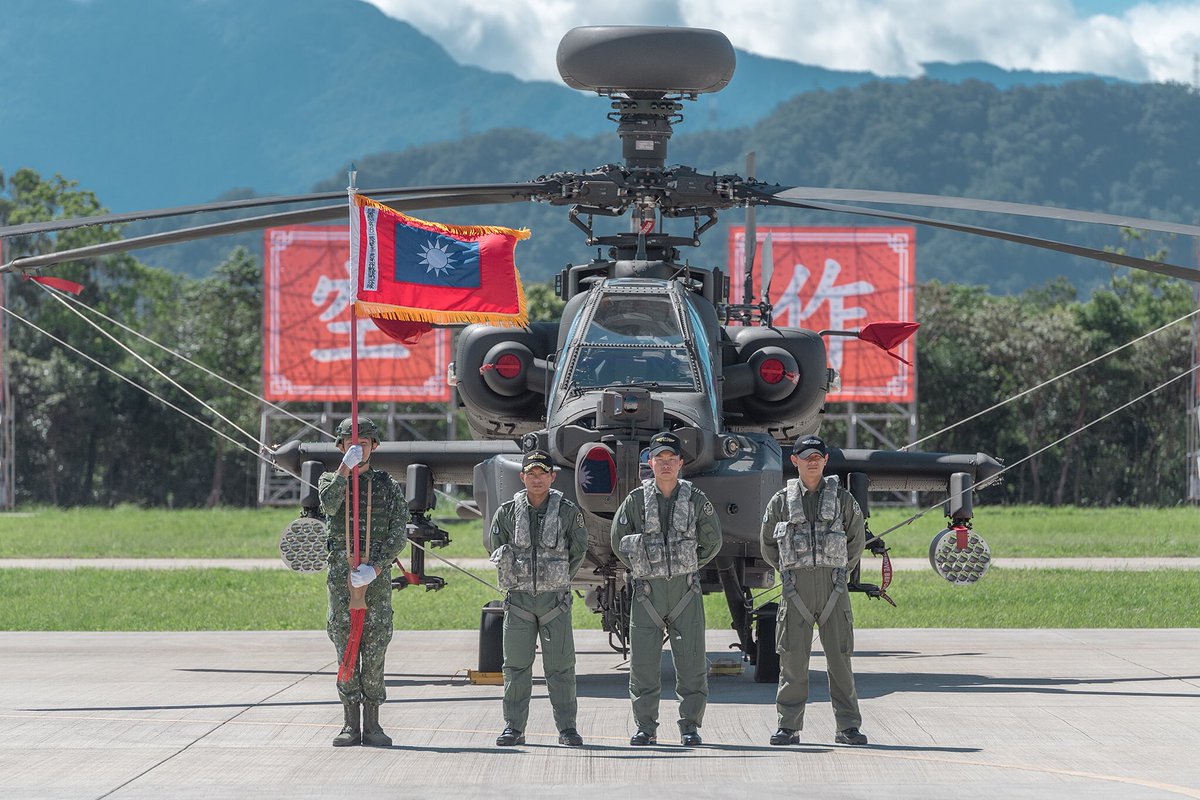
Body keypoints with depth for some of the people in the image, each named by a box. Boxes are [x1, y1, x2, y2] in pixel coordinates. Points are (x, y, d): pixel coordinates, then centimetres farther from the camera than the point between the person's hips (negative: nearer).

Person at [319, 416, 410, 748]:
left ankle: (372, 725, 3)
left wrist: (375, 568, -15)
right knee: (346, 651, 1)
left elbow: (399, 535, -1)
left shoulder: (388, 486, 8)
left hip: (377, 576, 0)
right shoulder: (330, 480, 10)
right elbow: (329, 505, -14)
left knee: (375, 652, -1)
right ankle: (351, 725, 4)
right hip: (341, 575, 0)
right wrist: (346, 466, -20)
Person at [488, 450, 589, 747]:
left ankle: (567, 728, 5)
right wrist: (518, 579, 10)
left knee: (560, 666, 0)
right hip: (518, 599, 1)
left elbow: (578, 550, 10)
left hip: (555, 600, -1)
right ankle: (514, 727, 9)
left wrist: (558, 581, 11)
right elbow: (496, 548, 12)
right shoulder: (507, 512, 1)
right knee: (516, 665, 3)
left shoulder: (568, 512, -1)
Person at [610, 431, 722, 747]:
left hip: (686, 590, 0)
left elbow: (712, 541, 14)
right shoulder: (637, 500, 2)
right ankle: (646, 728, 7)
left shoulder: (695, 499, 4)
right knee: (643, 662, 0)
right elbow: (619, 540, 10)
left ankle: (690, 726, 6)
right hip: (647, 590, 0)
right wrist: (641, 567, 9)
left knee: (691, 661, -2)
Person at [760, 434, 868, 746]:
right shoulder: (781, 501, 6)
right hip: (796, 588, 0)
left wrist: (841, 571, 11)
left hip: (833, 588, 0)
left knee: (840, 658, 1)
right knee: (792, 659, 0)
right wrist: (790, 570, 10)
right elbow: (768, 544, 15)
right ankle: (789, 726, 5)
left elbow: (856, 539, 16)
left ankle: (848, 726, 5)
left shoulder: (843, 499, 7)